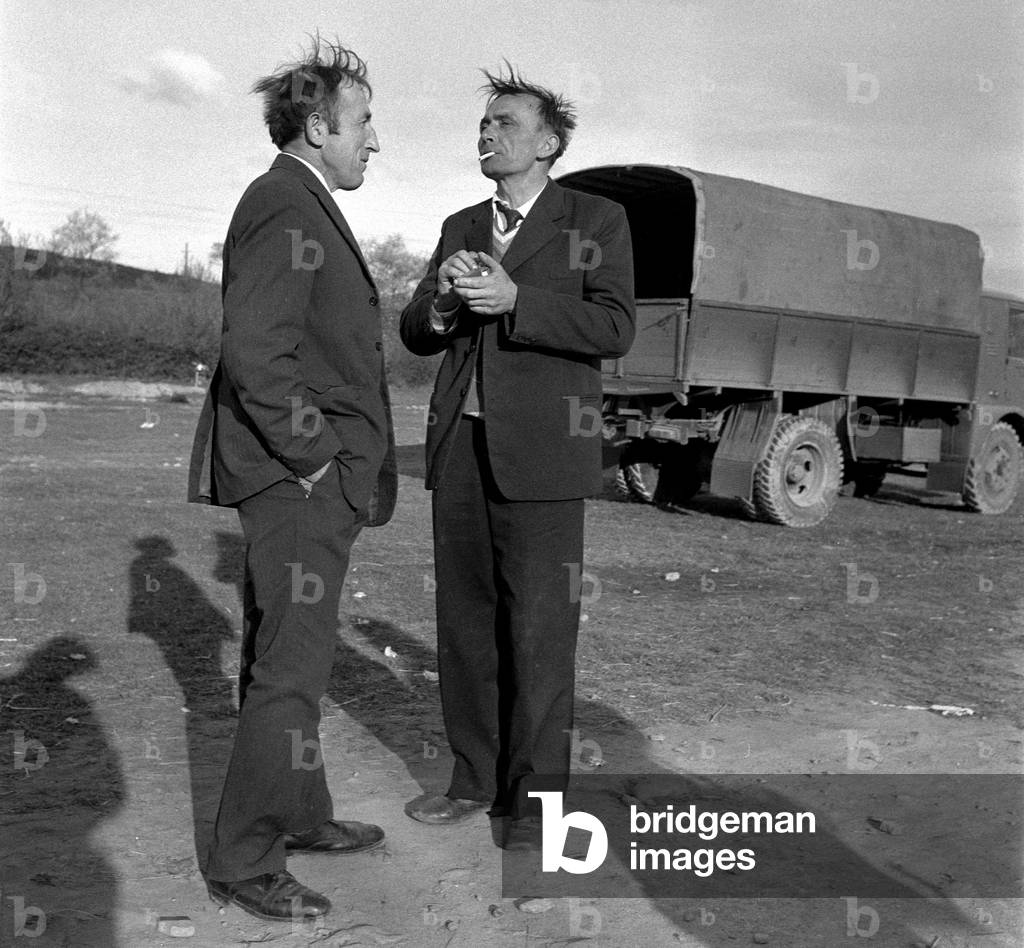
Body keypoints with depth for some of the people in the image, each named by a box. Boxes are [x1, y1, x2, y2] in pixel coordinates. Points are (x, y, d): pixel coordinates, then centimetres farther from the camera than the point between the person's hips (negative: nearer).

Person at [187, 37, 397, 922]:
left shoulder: (304, 207, 18)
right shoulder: (286, 208, -15)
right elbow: (256, 352, -25)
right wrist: (314, 456, -17)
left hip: (312, 481, 11)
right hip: (299, 482, -11)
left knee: (288, 658, 18)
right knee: (291, 671, -4)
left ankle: (299, 814, 33)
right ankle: (244, 861, 9)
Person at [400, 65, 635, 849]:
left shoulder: (597, 221, 1)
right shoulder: (460, 228, 17)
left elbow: (614, 329, -11)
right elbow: (417, 335, 14)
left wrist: (512, 301, -20)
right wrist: (442, 300, -8)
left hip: (540, 452, -5)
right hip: (460, 449, 6)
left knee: (538, 630, -2)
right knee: (465, 621, 10)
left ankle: (534, 795, 12)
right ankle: (476, 777, 23)